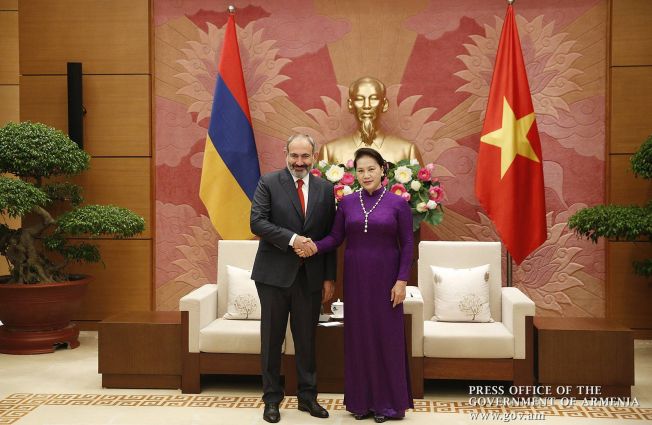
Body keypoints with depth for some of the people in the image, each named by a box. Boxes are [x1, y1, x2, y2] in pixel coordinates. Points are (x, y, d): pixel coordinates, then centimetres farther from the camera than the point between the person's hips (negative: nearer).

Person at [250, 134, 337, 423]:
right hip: (274, 273, -2)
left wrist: (329, 278, 4)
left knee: (307, 339, 12)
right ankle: (272, 398, 20)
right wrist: (292, 239, -21)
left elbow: (330, 237, 7)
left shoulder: (325, 189, 6)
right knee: (272, 338, 7)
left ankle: (307, 396, 25)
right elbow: (257, 222, -12)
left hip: (310, 276, 3)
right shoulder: (268, 183, -2)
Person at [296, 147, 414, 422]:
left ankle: (387, 402, 15)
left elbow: (407, 245, -4)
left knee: (386, 336, 2)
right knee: (358, 336, 7)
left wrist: (401, 281, -10)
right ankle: (362, 400, 18)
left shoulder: (398, 203, -4)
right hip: (356, 278, 3)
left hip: (385, 278, -2)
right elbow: (336, 238, 2)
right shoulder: (347, 202, 4)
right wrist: (315, 247, -17)